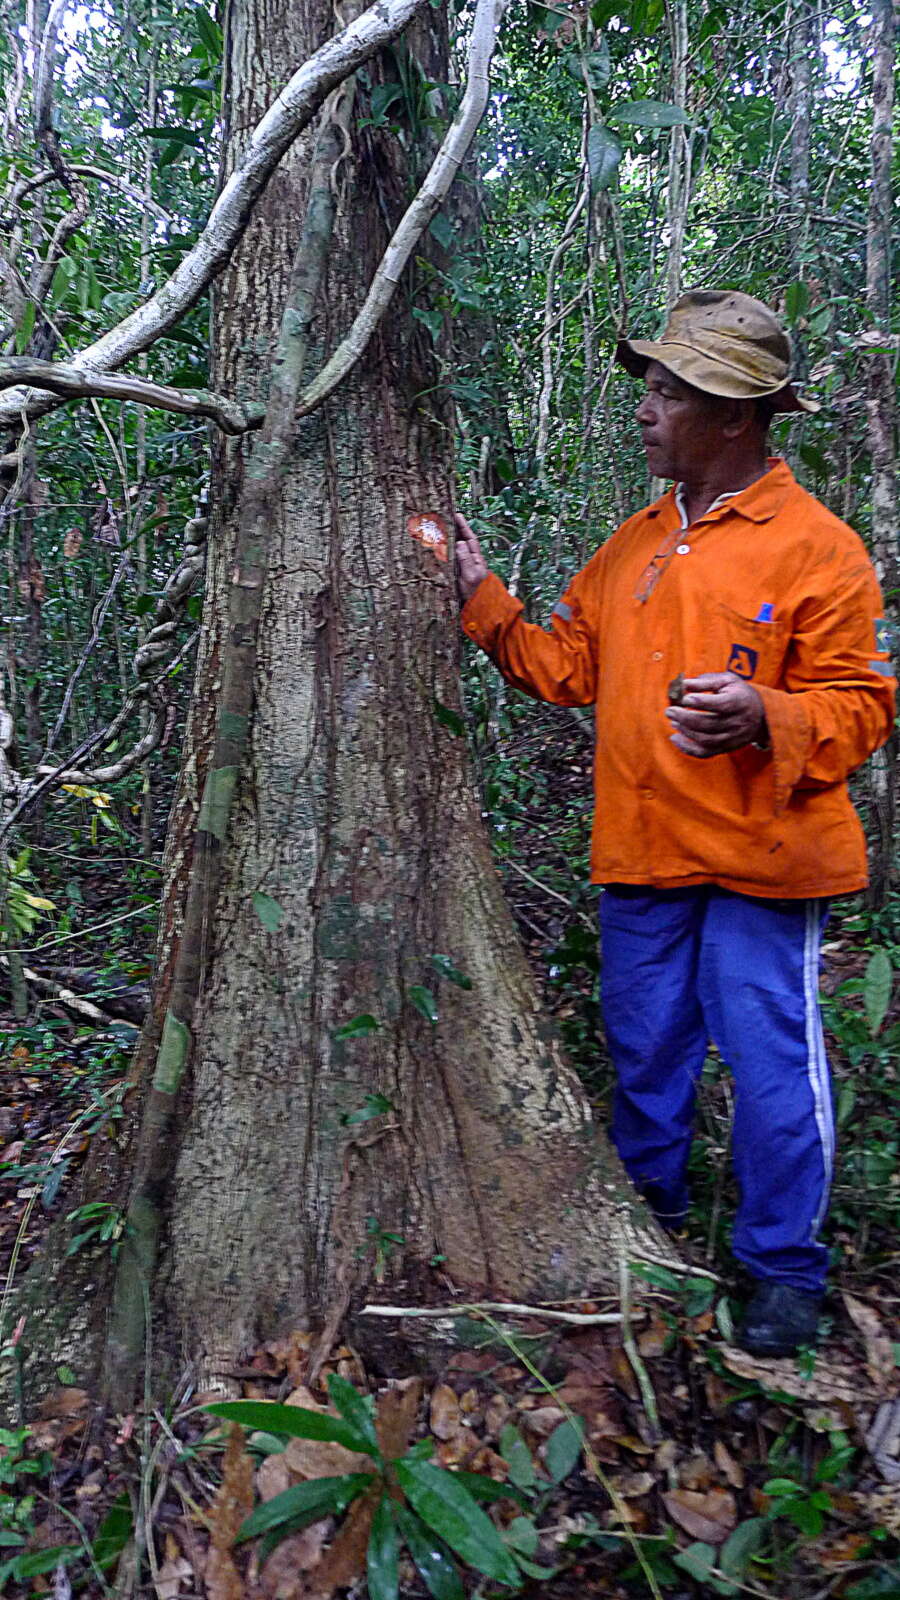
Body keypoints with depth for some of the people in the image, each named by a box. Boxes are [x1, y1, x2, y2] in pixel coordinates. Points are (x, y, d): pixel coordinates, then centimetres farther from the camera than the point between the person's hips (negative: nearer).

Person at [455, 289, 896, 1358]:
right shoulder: (636, 543, 13)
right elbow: (565, 668, 13)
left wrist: (763, 720, -26)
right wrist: (482, 599, 5)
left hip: (759, 865, -5)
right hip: (641, 858, 6)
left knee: (770, 1064, 3)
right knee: (643, 1052, 17)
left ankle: (784, 1269, 23)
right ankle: (647, 1212, 39)